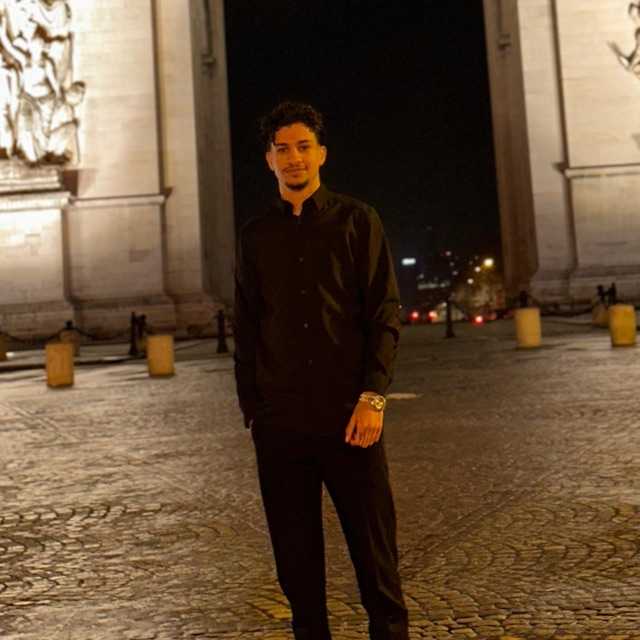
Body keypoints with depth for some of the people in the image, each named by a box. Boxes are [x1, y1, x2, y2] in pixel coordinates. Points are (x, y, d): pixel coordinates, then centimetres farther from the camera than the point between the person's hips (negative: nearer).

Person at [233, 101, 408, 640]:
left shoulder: (356, 221, 5)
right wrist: (251, 408, 7)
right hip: (280, 422, 3)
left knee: (374, 548, 2)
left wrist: (373, 397, -10)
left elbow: (386, 314, 0)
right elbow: (246, 330, 14)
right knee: (296, 555, 8)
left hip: (349, 416, -2)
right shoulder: (256, 235, 13)